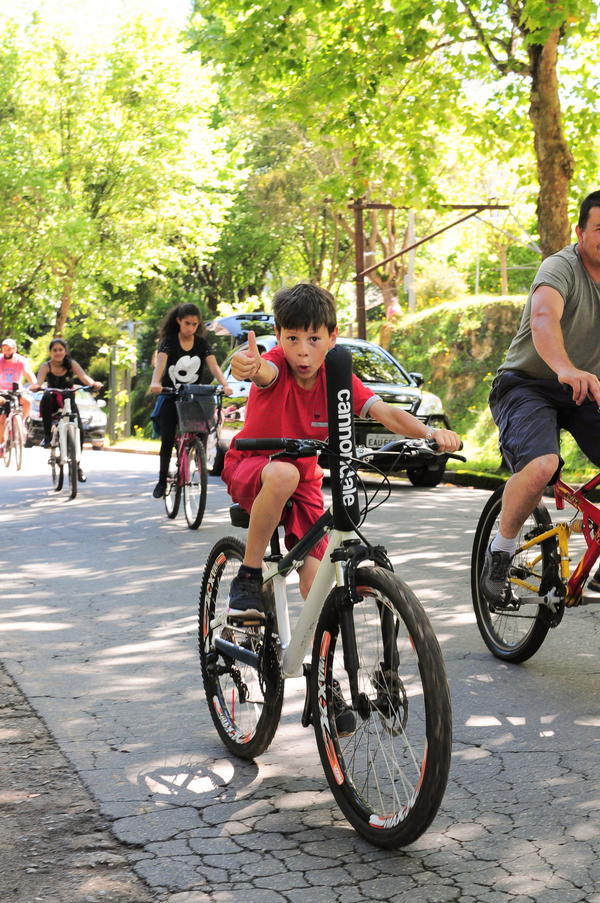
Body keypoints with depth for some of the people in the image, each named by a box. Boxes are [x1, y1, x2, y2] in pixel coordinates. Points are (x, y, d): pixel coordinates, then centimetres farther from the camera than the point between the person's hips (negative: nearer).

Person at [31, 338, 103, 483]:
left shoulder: (71, 364, -8)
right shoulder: (46, 366, -10)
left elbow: (83, 377, -24)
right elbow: (39, 380, -29)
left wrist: (93, 383, -47)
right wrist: (36, 386, -54)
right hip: (53, 403, -1)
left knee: (79, 430, -17)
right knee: (46, 397, -36)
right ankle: (47, 436, -28)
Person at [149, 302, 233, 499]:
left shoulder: (202, 344, -2)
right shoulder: (169, 342, -9)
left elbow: (214, 366, -15)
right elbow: (160, 363, -27)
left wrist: (225, 384, -35)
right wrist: (155, 383, -48)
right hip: (170, 396, -2)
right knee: (168, 440, -7)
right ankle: (162, 481, 5)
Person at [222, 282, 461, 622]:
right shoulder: (277, 365, -21)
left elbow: (384, 412, -26)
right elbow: (266, 372, -47)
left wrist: (430, 433, -46)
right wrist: (250, 366, -73)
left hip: (304, 483, 3)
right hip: (249, 468, -3)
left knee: (317, 585, -11)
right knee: (283, 474, -40)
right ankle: (249, 577, -22)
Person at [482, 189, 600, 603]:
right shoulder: (562, 267, -18)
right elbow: (544, 317, -38)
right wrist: (565, 369, -58)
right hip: (528, 385, -6)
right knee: (541, 466, -32)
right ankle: (500, 551, -8)